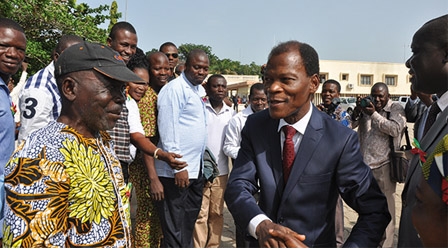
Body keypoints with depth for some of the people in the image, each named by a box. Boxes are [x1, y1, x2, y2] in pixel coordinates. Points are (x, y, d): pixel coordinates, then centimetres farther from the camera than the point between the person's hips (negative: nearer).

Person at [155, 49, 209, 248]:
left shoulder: (200, 90, 14)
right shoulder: (174, 89, -13)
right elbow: (168, 130, -18)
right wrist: (177, 167, -20)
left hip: (196, 169, 9)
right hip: (177, 171, -9)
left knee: (190, 220, 20)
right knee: (174, 232, 2)